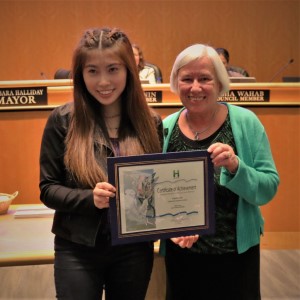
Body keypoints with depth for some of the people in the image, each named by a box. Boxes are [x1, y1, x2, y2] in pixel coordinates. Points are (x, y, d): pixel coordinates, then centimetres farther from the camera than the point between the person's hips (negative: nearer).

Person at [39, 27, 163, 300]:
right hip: (78, 250, -2)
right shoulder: (63, 120, -8)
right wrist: (90, 198, -23)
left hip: (135, 249, 2)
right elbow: (48, 188, -5)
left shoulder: (150, 122, -2)